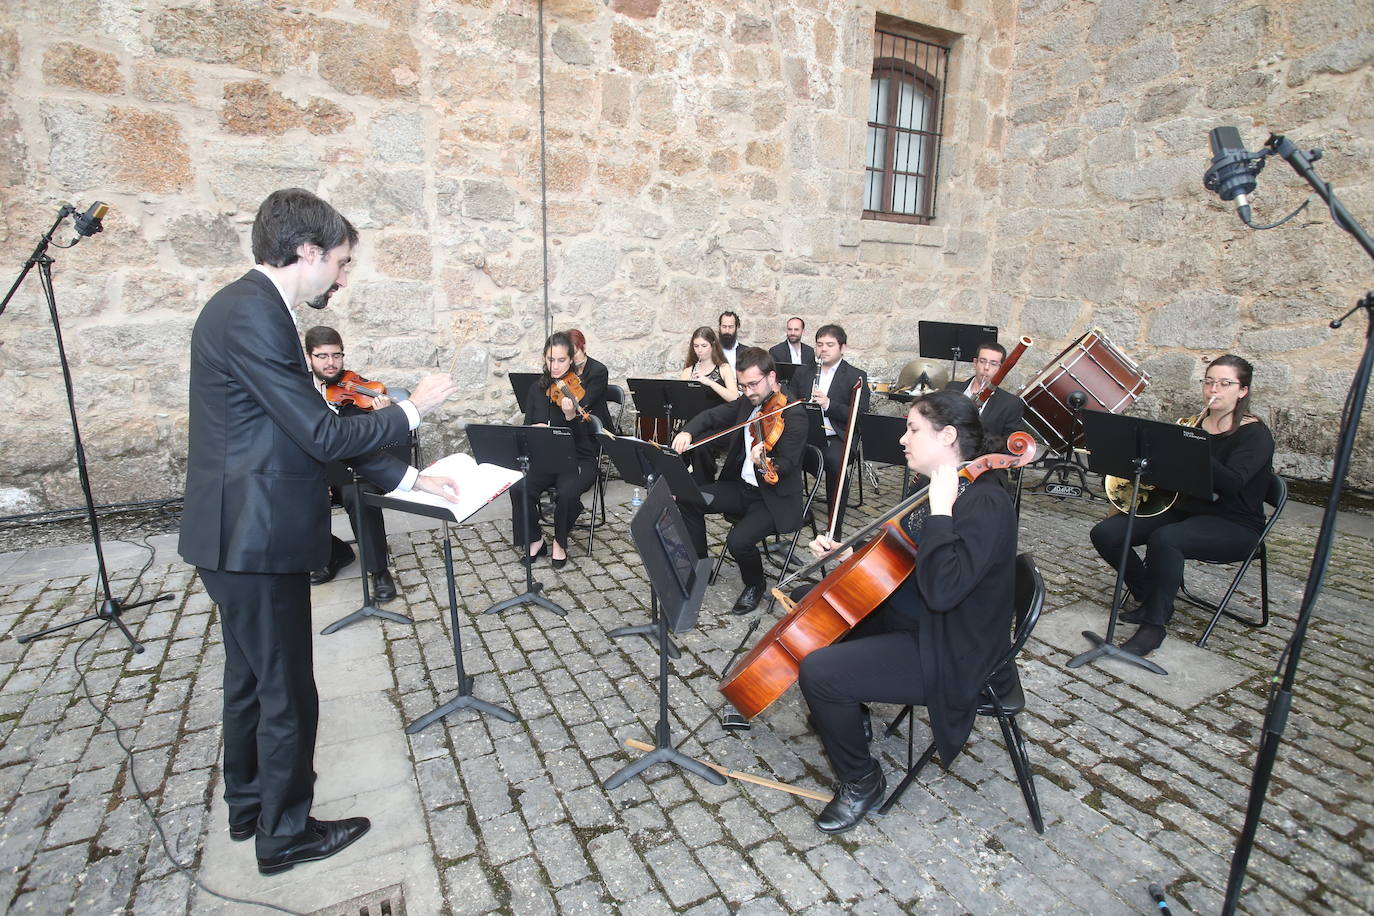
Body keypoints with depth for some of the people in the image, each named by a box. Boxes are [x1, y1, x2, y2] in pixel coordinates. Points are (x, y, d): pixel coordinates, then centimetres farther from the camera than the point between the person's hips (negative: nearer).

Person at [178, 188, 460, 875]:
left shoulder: (250, 307, 11)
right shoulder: (252, 316, -21)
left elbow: (312, 430, 12)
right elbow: (323, 436, -23)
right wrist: (411, 410, -8)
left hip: (241, 535, 11)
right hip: (257, 540, -11)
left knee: (250, 679, 24)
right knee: (287, 694, 6)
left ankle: (249, 805, 44)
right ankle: (285, 833, 27)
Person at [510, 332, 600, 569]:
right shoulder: (537, 388, 6)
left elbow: (580, 437, -16)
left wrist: (571, 416, -37)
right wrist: (535, 429, -11)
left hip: (578, 460, -4)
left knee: (567, 493, -33)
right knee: (519, 489, -25)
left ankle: (560, 543, -3)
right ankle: (534, 540, 0)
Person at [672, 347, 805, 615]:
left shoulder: (792, 417, -20)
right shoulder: (747, 403, 2)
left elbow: (784, 468, -26)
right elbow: (712, 416, 10)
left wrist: (763, 462, -49)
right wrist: (688, 432, -11)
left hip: (775, 499, -7)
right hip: (742, 487, 8)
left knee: (738, 540, -28)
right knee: (688, 499, -5)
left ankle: (755, 586, 7)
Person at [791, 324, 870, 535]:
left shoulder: (857, 377, 6)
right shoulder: (803, 373, 19)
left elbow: (861, 416, -3)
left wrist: (829, 404, -17)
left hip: (836, 437, -3)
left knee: (835, 462, -36)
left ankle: (835, 528, -20)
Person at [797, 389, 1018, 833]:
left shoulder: (985, 505, -23)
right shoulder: (939, 489, 5)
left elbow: (942, 591, -35)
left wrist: (940, 511, -31)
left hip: (950, 656, -10)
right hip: (909, 621, 10)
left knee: (819, 672, -23)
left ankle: (861, 781, 3)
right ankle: (848, 712, 31)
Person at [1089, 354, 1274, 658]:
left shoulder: (1255, 434, -8)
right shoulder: (1196, 426, 11)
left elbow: (1231, 483, -26)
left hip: (1233, 525, -6)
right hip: (1184, 511, 7)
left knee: (1164, 539, -38)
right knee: (1104, 533, -13)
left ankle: (1155, 624, -24)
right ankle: (1151, 599, 5)